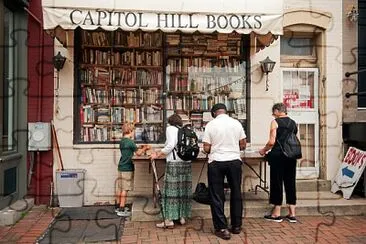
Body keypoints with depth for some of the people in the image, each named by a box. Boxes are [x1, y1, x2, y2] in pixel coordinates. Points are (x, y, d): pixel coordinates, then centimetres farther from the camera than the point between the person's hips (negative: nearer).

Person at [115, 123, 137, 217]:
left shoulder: (122, 141, 11)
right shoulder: (130, 142, -14)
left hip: (121, 167, 8)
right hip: (127, 168, -8)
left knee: (120, 188, 14)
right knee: (125, 189, -4)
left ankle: (118, 206, 24)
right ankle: (121, 210, 0)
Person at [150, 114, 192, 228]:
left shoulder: (170, 128, 3)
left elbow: (171, 145, -11)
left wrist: (158, 154, -2)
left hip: (174, 162, -6)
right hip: (187, 163, 6)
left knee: (171, 189, -3)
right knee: (184, 189, 10)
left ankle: (169, 220, -2)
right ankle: (182, 217, 18)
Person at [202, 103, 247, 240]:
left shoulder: (211, 125, -5)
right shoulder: (236, 123, 1)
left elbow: (206, 148, -7)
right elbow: (243, 145, 5)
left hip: (216, 162, -2)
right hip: (234, 161, 3)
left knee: (217, 196, 6)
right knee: (236, 194, 15)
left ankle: (222, 228, 8)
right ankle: (236, 226, 24)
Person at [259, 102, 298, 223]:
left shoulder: (275, 122, -7)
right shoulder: (293, 123, 12)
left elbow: (272, 142, -13)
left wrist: (264, 150, 2)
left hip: (278, 156, -6)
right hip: (291, 156, 6)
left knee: (276, 183, 3)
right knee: (290, 183, 10)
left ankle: (276, 214, 10)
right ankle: (292, 213, 15)